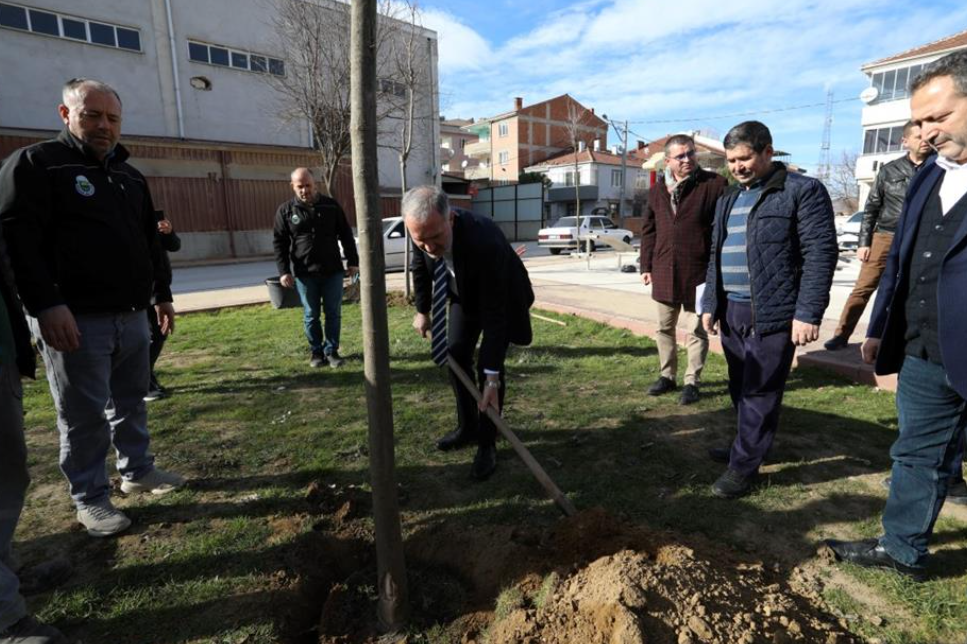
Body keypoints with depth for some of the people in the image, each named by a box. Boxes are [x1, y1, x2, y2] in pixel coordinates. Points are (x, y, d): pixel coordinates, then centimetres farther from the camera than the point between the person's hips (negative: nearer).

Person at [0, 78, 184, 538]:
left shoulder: (130, 177, 17)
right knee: (84, 416, 2)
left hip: (131, 316, 6)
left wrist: (161, 294, 20)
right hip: (75, 319, -6)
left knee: (131, 402, 16)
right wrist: (46, 304, -22)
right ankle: (90, 499, 15)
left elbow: (150, 243, 22)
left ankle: (138, 471, 31)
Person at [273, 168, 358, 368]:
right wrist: (283, 271, -7)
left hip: (333, 270, 1)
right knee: (311, 316, 7)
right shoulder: (285, 210, 1)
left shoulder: (331, 205, 3)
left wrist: (353, 261, 2)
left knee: (333, 313, 4)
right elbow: (279, 243, 2)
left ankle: (331, 351, 16)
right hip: (304, 273, 0)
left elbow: (346, 235, 8)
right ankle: (316, 352, 20)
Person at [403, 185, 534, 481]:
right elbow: (420, 267, -2)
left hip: (500, 297, -5)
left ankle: (487, 444, 6)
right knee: (454, 356, 5)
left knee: (489, 365, -11)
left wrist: (492, 377, -40)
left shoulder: (484, 241, -44)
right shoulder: (425, 230, -27)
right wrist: (422, 310, 5)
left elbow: (494, 313, -40)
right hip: (464, 294, 5)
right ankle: (467, 427, 24)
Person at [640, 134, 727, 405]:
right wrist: (646, 266, 10)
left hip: (698, 273, -5)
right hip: (664, 273, 5)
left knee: (696, 330, 6)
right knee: (665, 328, 14)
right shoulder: (657, 190, 8)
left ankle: (692, 382, 18)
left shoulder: (715, 184, -6)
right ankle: (667, 376, 29)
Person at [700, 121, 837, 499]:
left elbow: (821, 253, -11)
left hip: (773, 314, -6)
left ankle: (743, 467, 11)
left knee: (760, 394, 1)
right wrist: (710, 304, 13)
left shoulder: (803, 191, -5)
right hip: (732, 312, 7)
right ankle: (746, 448, 31)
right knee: (740, 390, 15)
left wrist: (808, 313, -17)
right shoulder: (728, 201, 16)